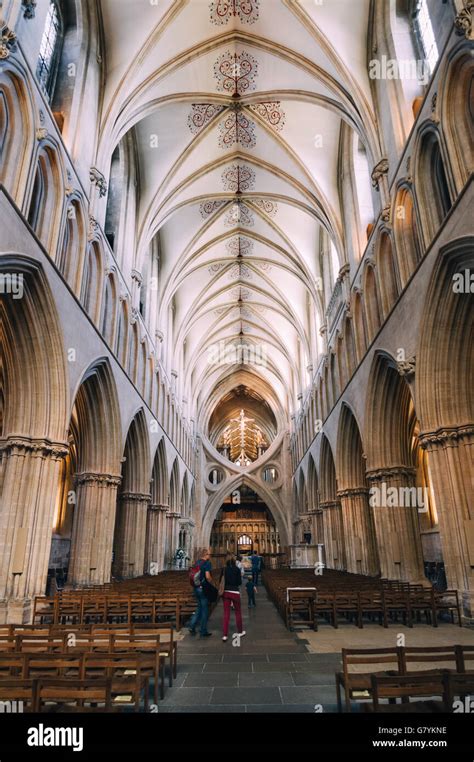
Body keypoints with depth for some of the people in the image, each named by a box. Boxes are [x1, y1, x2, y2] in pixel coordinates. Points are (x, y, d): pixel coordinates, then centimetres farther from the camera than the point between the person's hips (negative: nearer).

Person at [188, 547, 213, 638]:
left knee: (199, 608, 21)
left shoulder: (197, 563, 9)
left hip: (196, 588, 7)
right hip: (203, 588, -7)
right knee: (205, 610, 5)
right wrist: (212, 583, -6)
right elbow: (208, 576, -22)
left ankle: (192, 625, 10)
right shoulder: (207, 563, -14)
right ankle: (203, 632, 13)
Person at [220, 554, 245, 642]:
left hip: (225, 592, 2)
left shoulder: (224, 569, -3)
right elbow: (239, 582, -6)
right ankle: (240, 632, 30)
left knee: (226, 614, 7)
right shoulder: (237, 569, -10)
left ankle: (224, 635, 3)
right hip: (235, 592, -2)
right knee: (238, 612, 16)